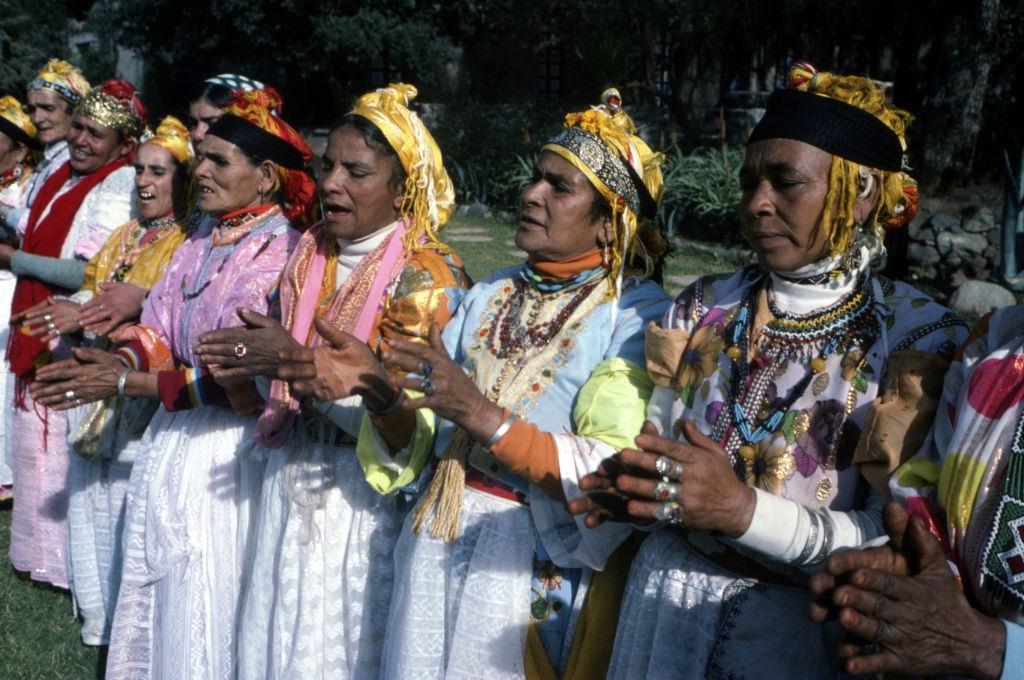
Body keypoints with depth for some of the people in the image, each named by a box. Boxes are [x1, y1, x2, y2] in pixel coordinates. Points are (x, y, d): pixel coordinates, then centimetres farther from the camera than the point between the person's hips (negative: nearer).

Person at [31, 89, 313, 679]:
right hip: (171, 436, 8)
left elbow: (240, 383, -21)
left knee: (204, 613, 5)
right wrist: (114, 362, -14)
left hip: (224, 452, -7)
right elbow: (158, 331, 8)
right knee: (153, 595, 18)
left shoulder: (281, 254, -16)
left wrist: (125, 382, -19)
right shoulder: (201, 245, 9)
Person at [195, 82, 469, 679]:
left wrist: (300, 362, -25)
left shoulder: (429, 275, -13)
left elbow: (400, 412, -21)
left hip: (365, 496, -6)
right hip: (293, 480, 6)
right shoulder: (310, 254, 5)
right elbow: (275, 380, 13)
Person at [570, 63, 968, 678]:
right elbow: (660, 456, 3)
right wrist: (634, 489, -19)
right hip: (669, 595, 4)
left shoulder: (922, 339, -13)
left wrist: (743, 509, -29)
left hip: (800, 620, -3)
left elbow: (894, 539, -17)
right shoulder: (703, 309, -1)